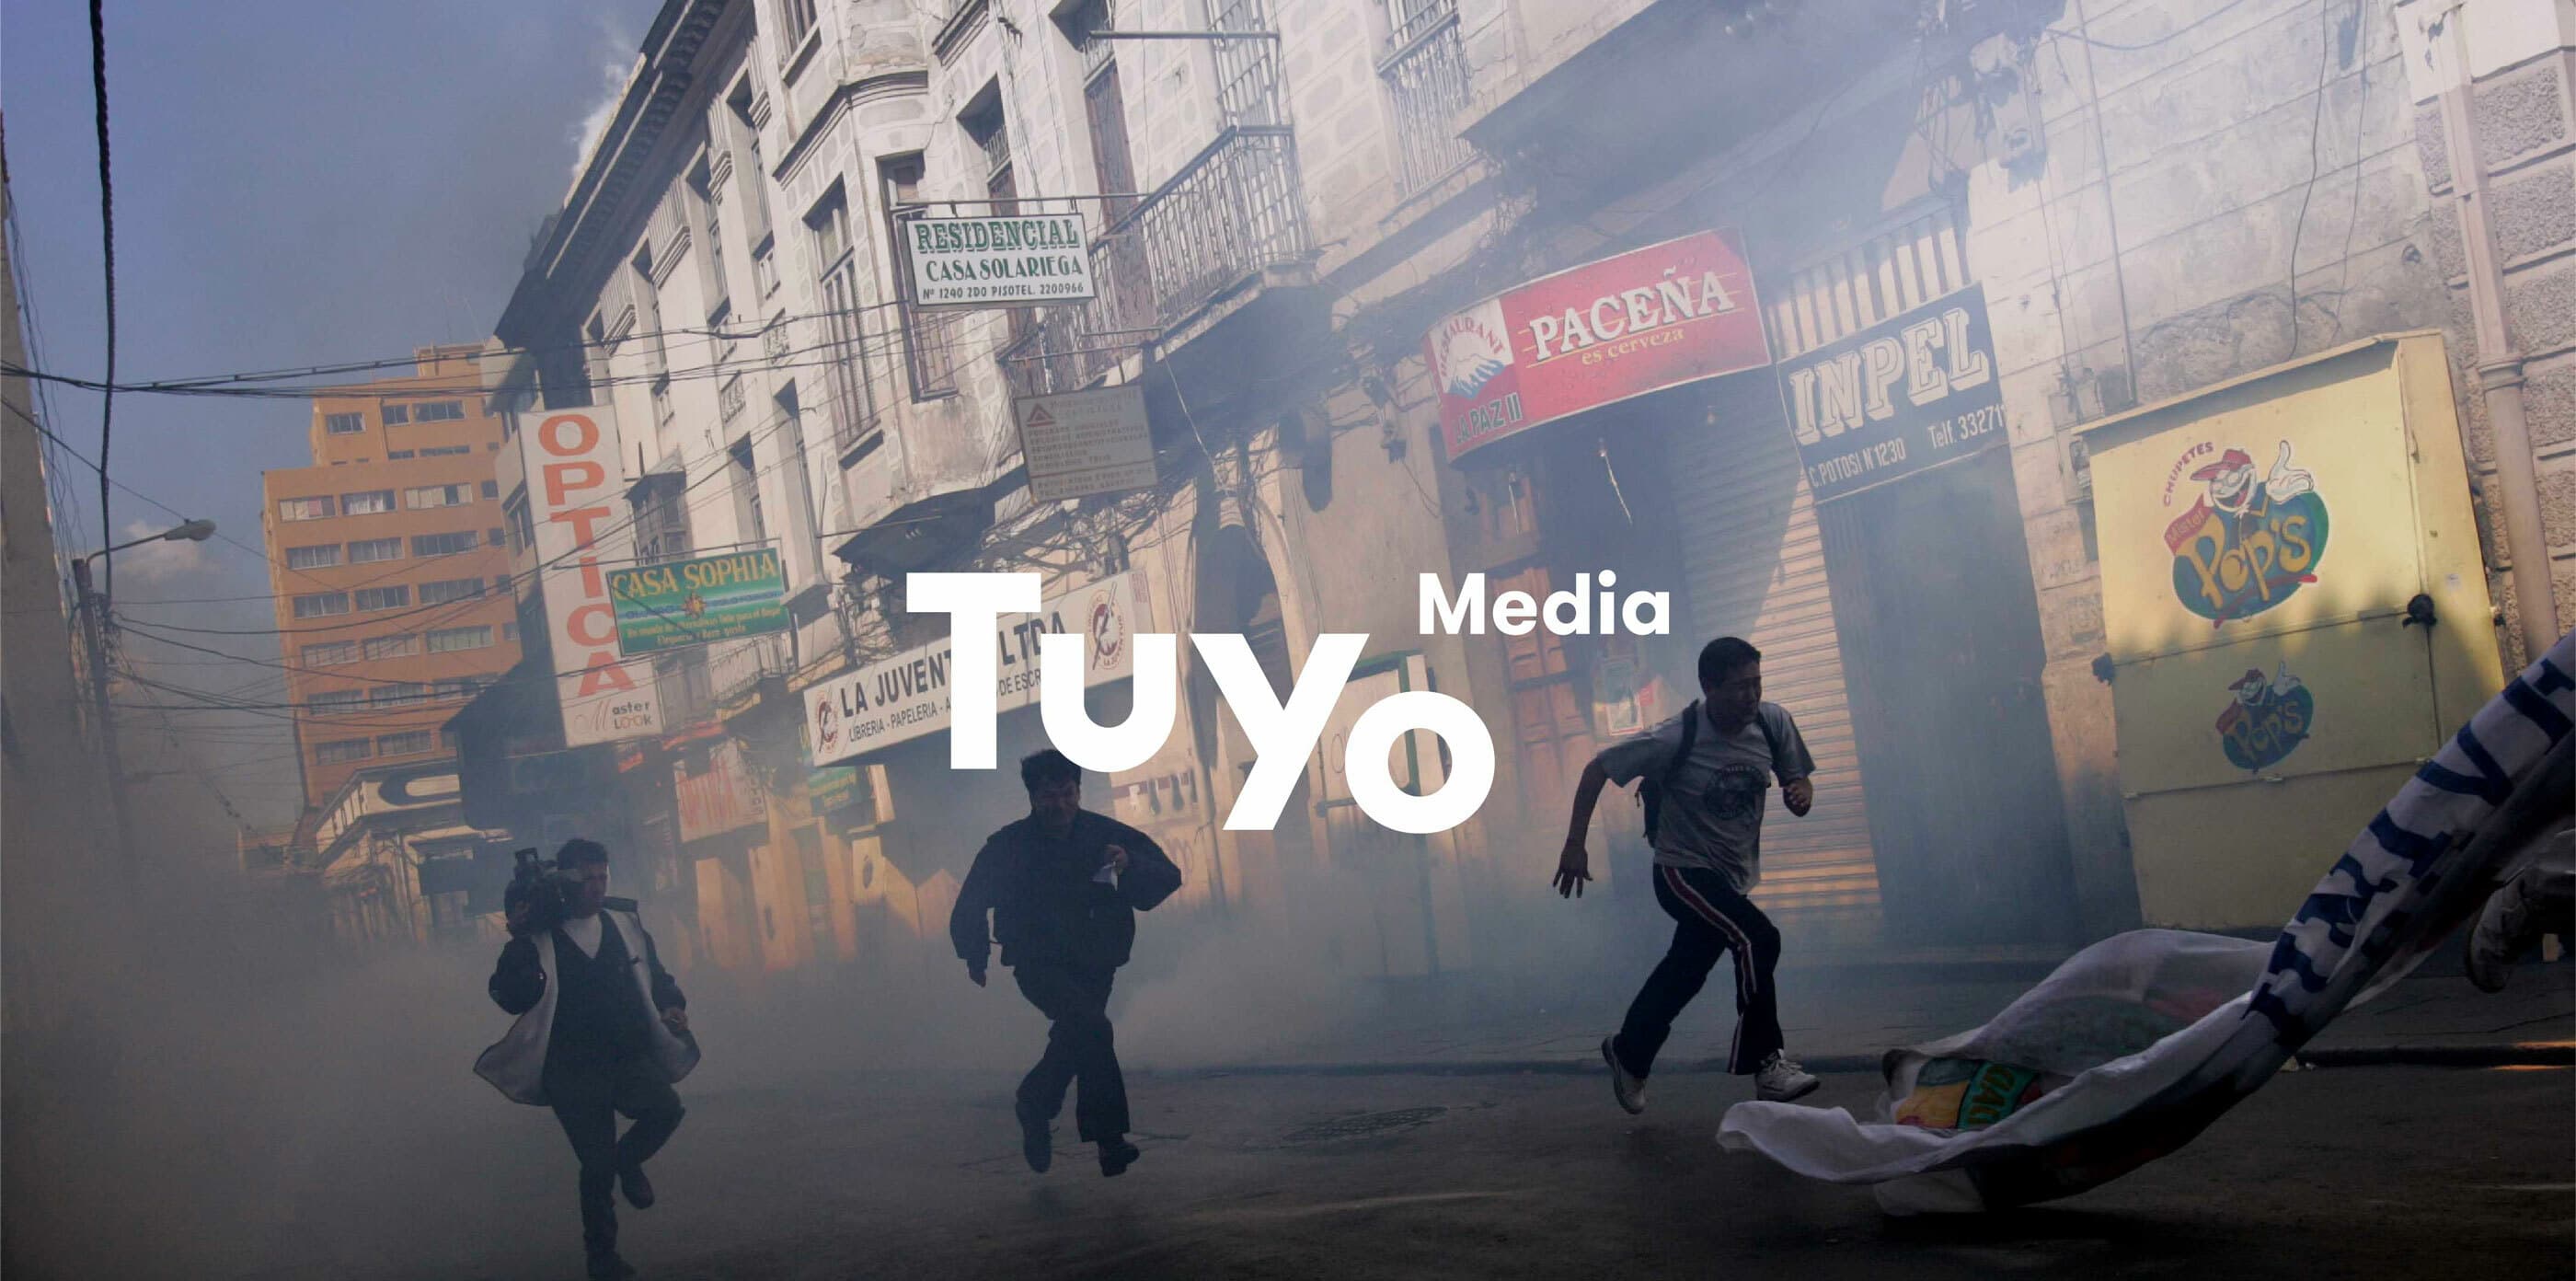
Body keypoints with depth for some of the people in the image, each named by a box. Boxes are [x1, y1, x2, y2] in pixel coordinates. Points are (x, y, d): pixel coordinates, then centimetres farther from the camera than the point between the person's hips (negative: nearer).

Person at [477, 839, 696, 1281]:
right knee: (597, 1165, -3)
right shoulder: (539, 938, -6)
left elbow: (656, 975, 16)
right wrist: (518, 943, -26)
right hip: (573, 1071, -3)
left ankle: (628, 1160, 9)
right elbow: (510, 997, -16)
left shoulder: (624, 923, 6)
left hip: (630, 1058, 3)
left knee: (666, 1108, -25)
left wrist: (671, 1005, -3)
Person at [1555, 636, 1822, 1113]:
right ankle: (1767, 1061, -15)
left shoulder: (1773, 722, -10)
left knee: (1684, 973, 16)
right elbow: (1598, 769, -14)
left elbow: (1797, 778, 3)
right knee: (1757, 939, -24)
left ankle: (1628, 1053, 38)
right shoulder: (1677, 739, -23)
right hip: (1683, 871, -6)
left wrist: (1800, 793, -23)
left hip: (1735, 875, 6)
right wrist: (1575, 844, -17)